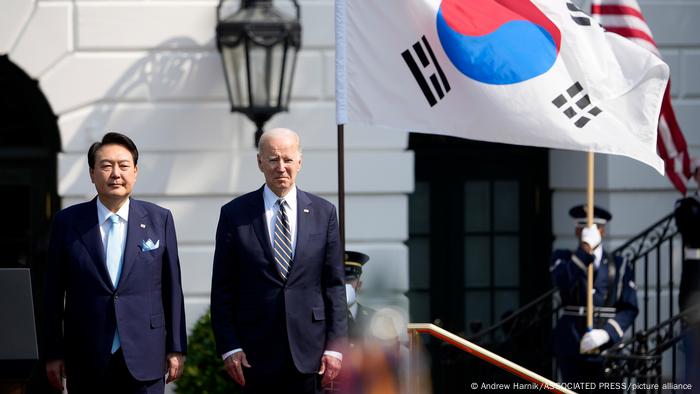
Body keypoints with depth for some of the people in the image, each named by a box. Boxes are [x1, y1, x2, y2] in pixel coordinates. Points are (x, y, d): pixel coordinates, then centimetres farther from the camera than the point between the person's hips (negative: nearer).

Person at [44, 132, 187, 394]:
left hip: (144, 360, 0)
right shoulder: (68, 222, 3)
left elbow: (172, 288, 6)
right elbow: (54, 292, 5)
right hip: (86, 360, 0)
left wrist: (176, 348, 4)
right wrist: (54, 353, 4)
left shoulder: (159, 219, 5)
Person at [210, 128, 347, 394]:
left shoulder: (323, 213, 7)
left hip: (308, 350, 1)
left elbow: (334, 284, 7)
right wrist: (229, 347, -5)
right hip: (256, 350, -1)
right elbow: (222, 288, 3)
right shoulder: (235, 214, 3)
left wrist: (335, 345, 0)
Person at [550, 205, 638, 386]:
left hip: (606, 348, 1)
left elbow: (629, 308, 3)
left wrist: (606, 333, -14)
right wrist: (586, 248, -20)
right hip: (572, 348, -1)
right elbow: (563, 282, -14)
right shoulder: (563, 259, 10)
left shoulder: (620, 266, 11)